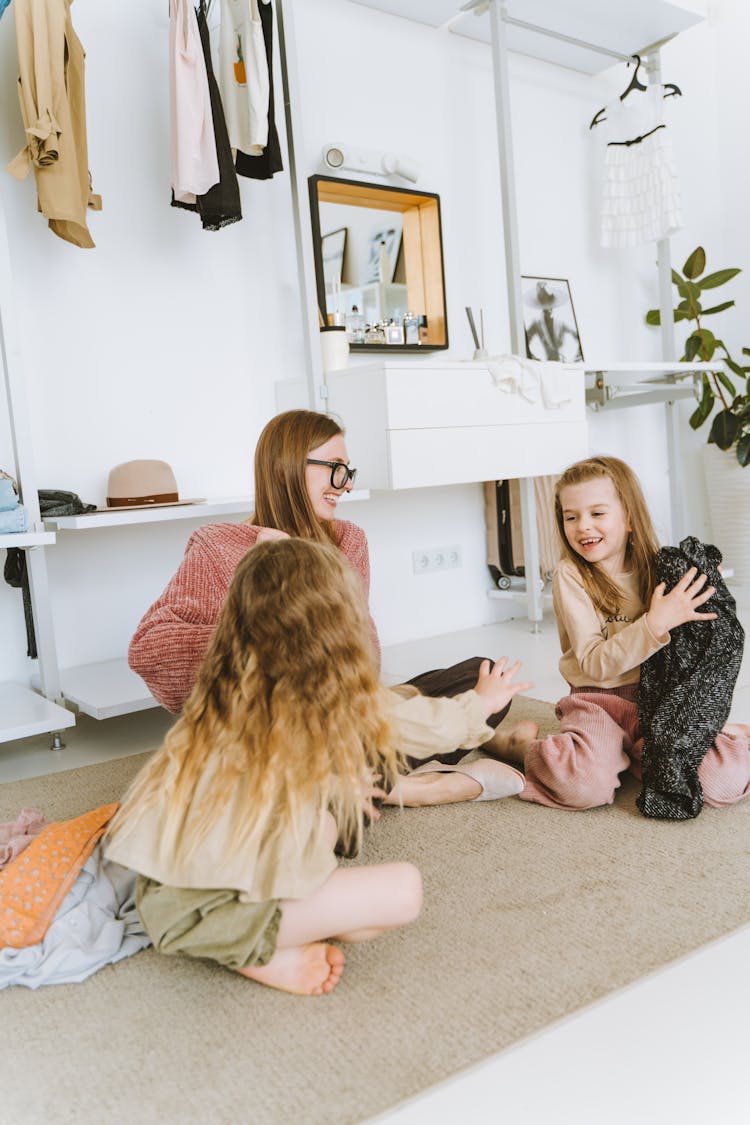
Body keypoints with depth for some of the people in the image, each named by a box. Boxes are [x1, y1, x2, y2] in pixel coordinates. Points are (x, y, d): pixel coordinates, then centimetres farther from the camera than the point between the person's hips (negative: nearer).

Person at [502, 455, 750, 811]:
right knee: (585, 786, -31)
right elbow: (594, 664, -17)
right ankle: (528, 749, 2)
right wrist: (655, 624, -27)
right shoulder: (570, 575, -8)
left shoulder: (654, 566, 4)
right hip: (598, 701, -3)